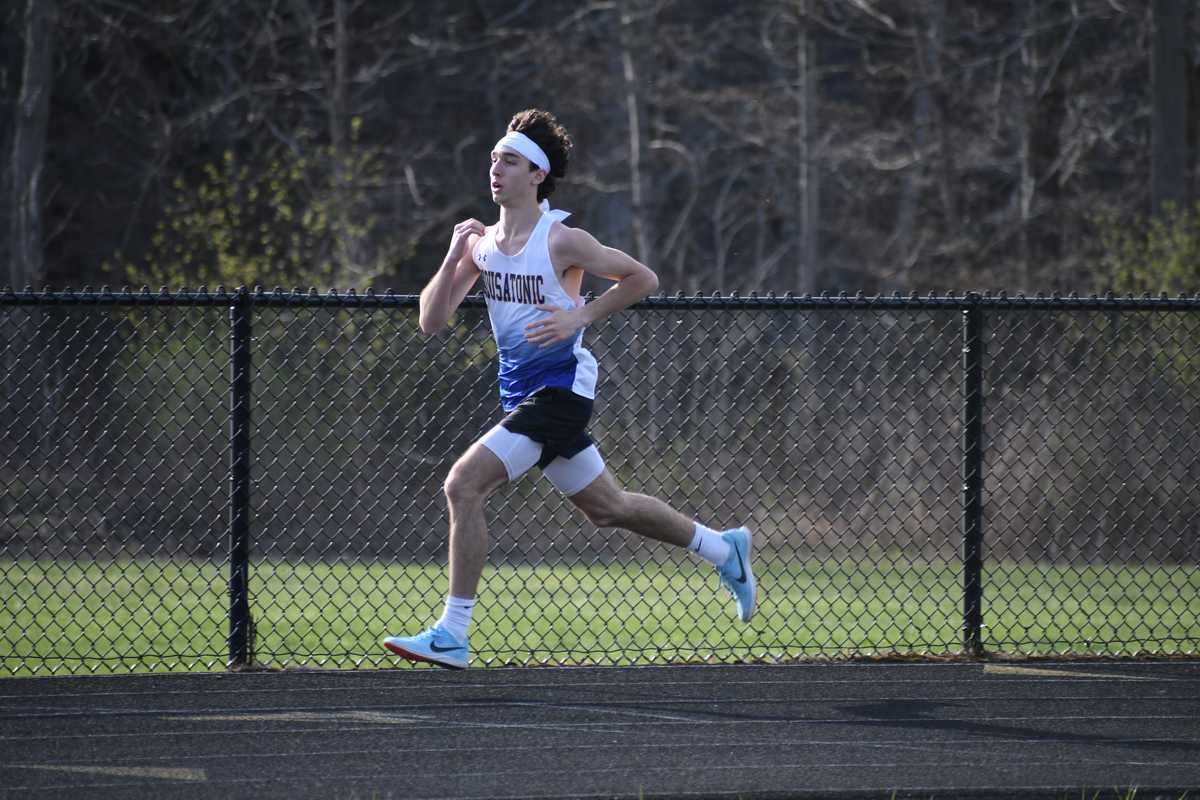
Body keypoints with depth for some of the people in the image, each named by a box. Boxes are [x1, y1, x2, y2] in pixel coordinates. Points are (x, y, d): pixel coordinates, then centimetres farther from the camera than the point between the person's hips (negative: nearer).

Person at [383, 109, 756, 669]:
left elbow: (642, 278, -4)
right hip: (520, 390, 8)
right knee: (608, 508, 19)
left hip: (558, 387, -8)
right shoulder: (482, 242, 5)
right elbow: (431, 322, 2)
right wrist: (454, 257, -11)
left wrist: (579, 318, -15)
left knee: (463, 485, -20)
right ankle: (724, 548, 38)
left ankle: (452, 635, -17)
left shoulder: (561, 241, -13)